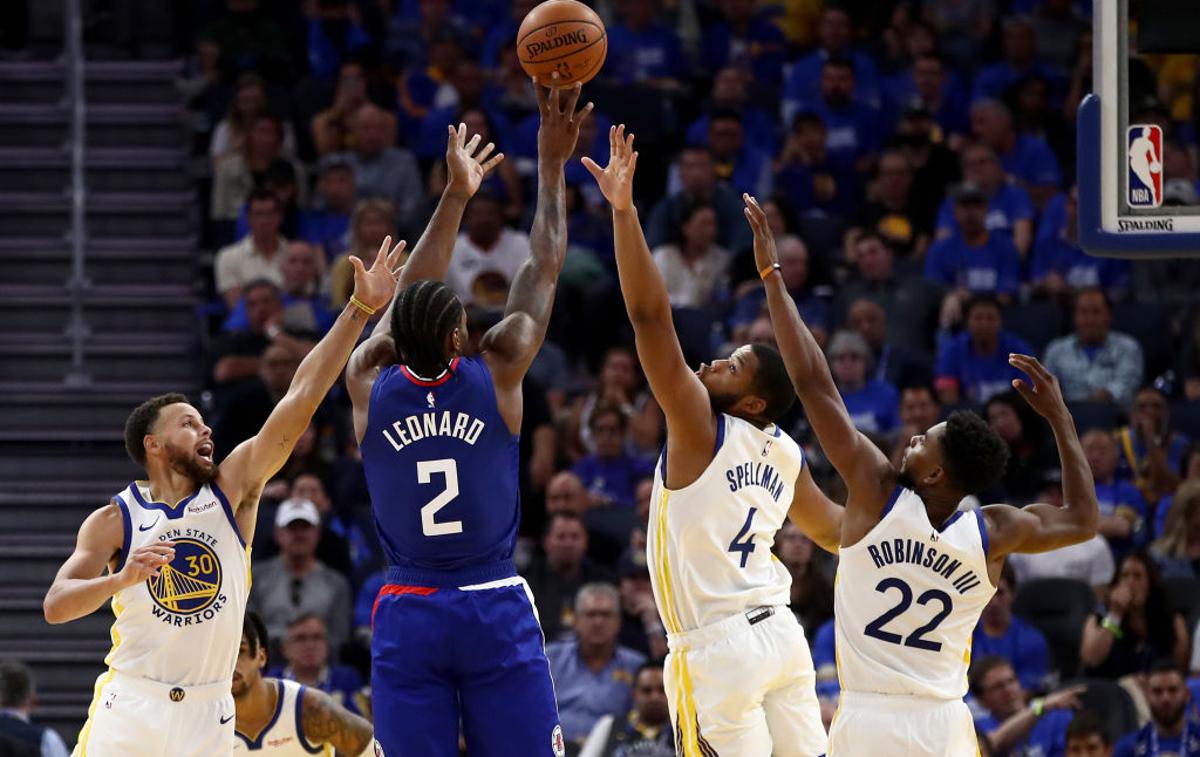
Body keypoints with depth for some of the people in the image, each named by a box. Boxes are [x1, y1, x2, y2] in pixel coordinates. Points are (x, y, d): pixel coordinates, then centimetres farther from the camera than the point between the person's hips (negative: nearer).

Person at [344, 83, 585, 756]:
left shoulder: (369, 388, -3)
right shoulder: (496, 376, -6)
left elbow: (410, 296, 13)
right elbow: (545, 270, 4)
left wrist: (456, 196, 22)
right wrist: (552, 164, 13)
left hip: (409, 617, 2)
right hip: (497, 609, -1)